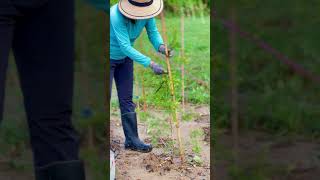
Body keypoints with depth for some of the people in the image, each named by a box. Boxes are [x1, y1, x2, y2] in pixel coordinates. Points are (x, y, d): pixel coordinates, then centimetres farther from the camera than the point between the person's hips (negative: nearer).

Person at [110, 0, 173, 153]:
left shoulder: (146, 13, -18)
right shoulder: (116, 16, -36)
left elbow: (153, 32, -12)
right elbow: (125, 47, -38)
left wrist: (160, 46, -36)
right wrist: (150, 64, -43)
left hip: (125, 58, 6)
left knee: (126, 100, 8)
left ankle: (132, 140, 14)